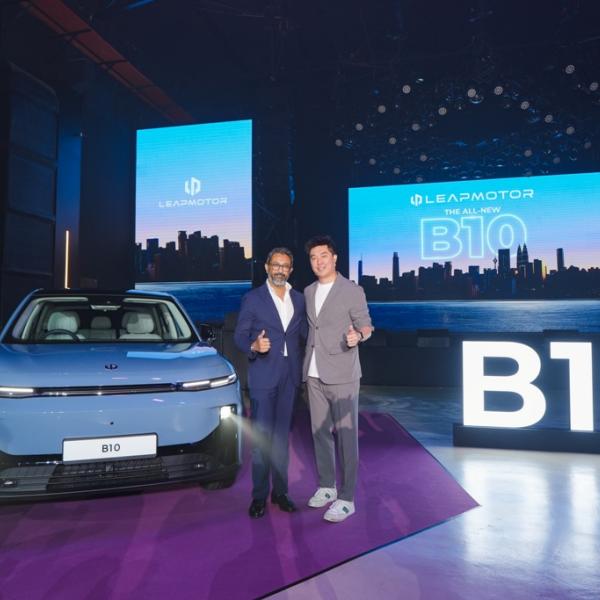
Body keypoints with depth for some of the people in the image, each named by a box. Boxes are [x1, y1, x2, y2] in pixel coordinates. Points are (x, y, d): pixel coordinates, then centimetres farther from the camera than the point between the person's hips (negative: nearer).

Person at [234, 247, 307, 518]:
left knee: (282, 435, 11)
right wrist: (253, 346, -22)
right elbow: (239, 335, -3)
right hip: (263, 375, -3)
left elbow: (304, 334, 11)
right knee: (261, 436, -1)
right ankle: (259, 495, 12)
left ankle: (280, 491, 22)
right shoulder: (252, 298, -2)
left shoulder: (298, 299, 9)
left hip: (289, 375, 4)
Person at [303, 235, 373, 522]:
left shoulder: (352, 291, -5)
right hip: (314, 375, 6)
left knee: (346, 435, -1)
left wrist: (358, 335, -26)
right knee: (320, 432, 12)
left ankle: (346, 499, 8)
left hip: (342, 375, -6)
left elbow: (366, 325, -4)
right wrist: (305, 364, 10)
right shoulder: (308, 292, 12)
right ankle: (326, 486, 27)